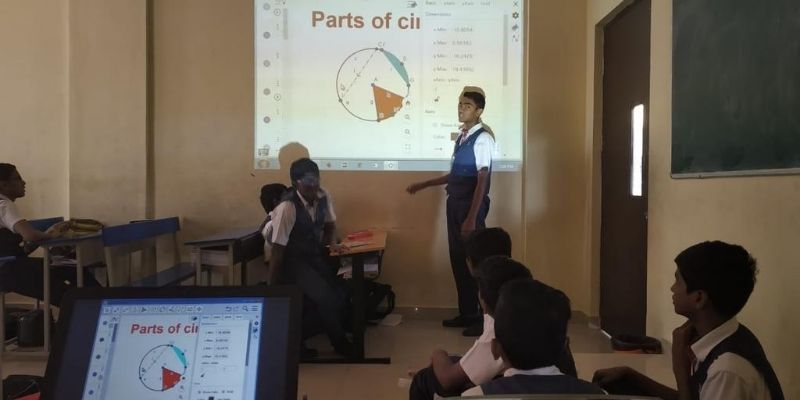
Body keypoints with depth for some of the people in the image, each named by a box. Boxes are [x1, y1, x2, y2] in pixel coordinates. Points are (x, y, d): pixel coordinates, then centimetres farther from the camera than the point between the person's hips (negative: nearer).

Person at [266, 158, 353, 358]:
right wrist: (271, 289, -16)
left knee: (341, 294, -12)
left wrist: (332, 243, -4)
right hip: (293, 262, -6)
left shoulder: (323, 197, -7)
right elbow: (277, 249, -21)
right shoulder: (287, 208, -25)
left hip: (316, 257, 6)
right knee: (325, 298, -23)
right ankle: (341, 344, 2)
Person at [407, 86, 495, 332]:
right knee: (458, 259, 12)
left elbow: (482, 180, -18)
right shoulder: (462, 136, 12)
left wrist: (472, 218, -23)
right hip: (455, 203, 8)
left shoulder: (482, 138, -12)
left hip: (472, 204, -8)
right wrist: (422, 185, 23)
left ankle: (483, 317, 12)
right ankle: (467, 313, 24)